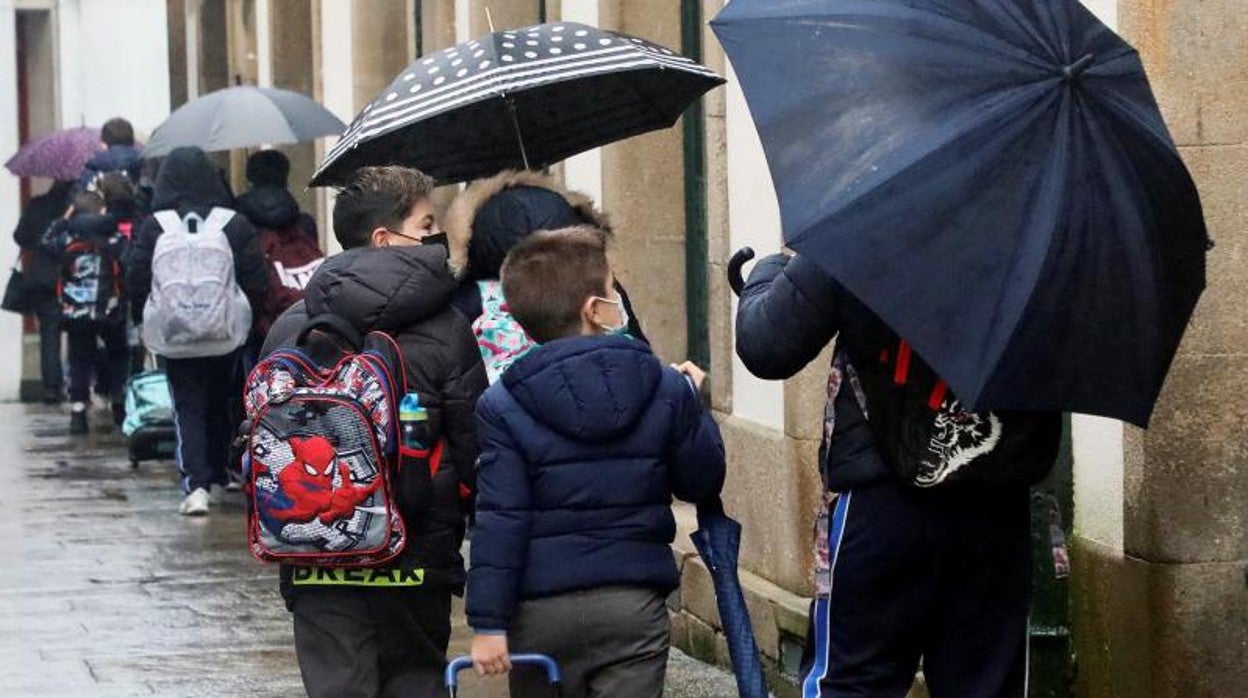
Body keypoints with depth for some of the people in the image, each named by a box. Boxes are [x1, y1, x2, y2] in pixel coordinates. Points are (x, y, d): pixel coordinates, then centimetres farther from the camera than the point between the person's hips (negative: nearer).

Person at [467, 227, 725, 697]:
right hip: (633, 604, 0)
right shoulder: (667, 390, -2)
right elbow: (702, 481, 8)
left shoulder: (502, 407, -7)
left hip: (541, 610, 0)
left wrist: (488, 622, -9)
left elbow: (499, 521, -11)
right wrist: (693, 403, 23)